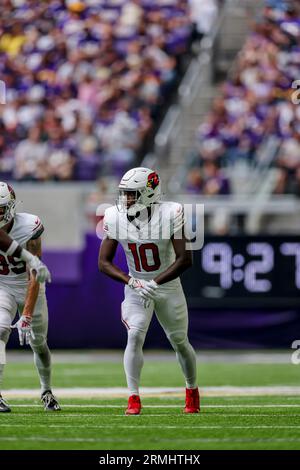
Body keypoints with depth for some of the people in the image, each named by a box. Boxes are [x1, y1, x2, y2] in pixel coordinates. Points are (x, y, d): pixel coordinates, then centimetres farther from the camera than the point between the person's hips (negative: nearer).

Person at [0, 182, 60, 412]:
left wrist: (26, 316, -33)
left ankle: (47, 391, 36)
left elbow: (34, 277, -28)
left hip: (29, 288, -1)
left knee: (38, 343, 11)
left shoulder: (28, 228, -27)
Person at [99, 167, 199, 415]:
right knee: (135, 336, -18)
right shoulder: (115, 218, -14)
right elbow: (104, 262, -11)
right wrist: (132, 282, -26)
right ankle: (134, 399, -14)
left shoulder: (170, 215, -22)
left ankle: (192, 391, 34)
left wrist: (155, 283, -31)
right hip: (136, 286, 1)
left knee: (180, 341, 10)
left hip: (167, 284, -1)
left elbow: (185, 259, -22)